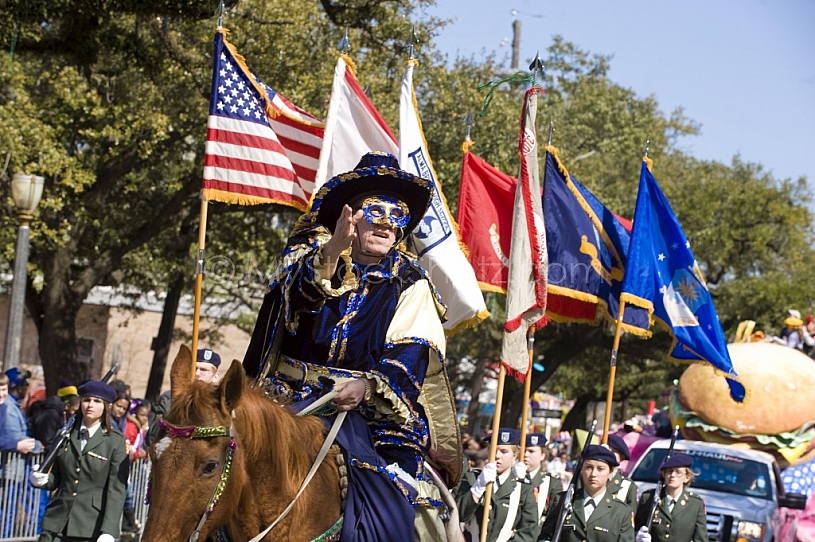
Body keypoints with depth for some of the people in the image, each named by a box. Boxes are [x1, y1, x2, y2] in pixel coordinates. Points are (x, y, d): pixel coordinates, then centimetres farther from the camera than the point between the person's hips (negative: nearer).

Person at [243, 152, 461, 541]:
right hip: (292, 399, 0)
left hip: (370, 411, 0)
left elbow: (410, 354, -4)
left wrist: (367, 386, -25)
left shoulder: (410, 285, 10)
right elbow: (299, 292, -14)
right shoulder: (311, 253, 10)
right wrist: (331, 253, -35)